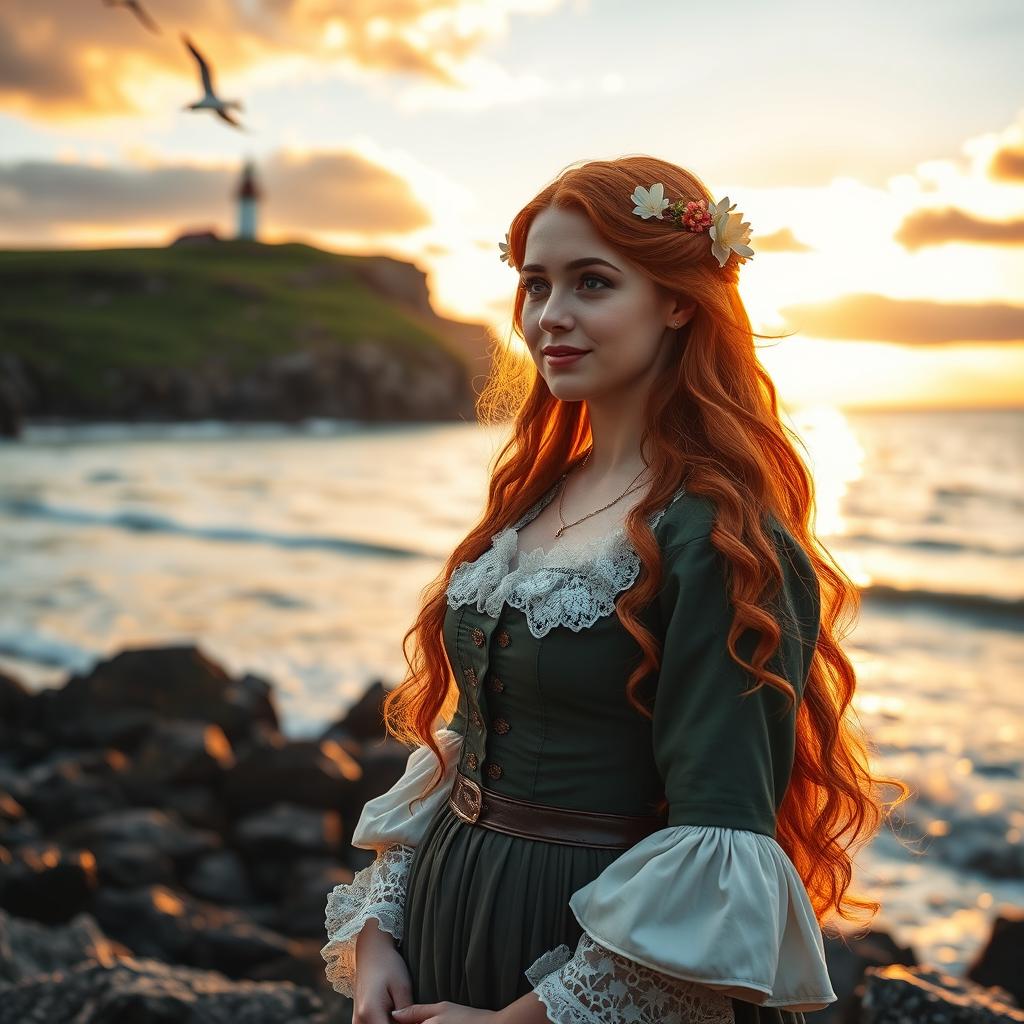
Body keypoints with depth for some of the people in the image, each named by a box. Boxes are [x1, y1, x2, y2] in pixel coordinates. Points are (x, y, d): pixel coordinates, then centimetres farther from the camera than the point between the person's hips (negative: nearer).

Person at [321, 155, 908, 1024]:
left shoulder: (723, 536, -19)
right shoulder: (531, 500, 2)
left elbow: (717, 853, -21)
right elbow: (461, 747, 7)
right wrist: (373, 935, 0)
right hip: (452, 923, 7)